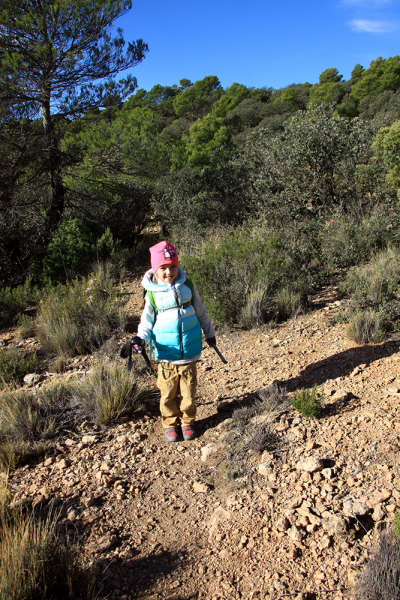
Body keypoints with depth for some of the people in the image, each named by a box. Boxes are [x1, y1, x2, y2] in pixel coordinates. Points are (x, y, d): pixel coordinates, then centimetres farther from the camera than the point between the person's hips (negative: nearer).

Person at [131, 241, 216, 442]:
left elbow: (200, 311, 13)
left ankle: (187, 422, 31)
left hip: (189, 352, 1)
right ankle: (170, 423, 29)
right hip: (166, 353, -1)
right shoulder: (152, 293, -5)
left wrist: (209, 333, 21)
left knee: (188, 390, 11)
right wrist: (141, 338, -18)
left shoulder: (187, 286, 0)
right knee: (168, 392, 8)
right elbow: (147, 320, 1)